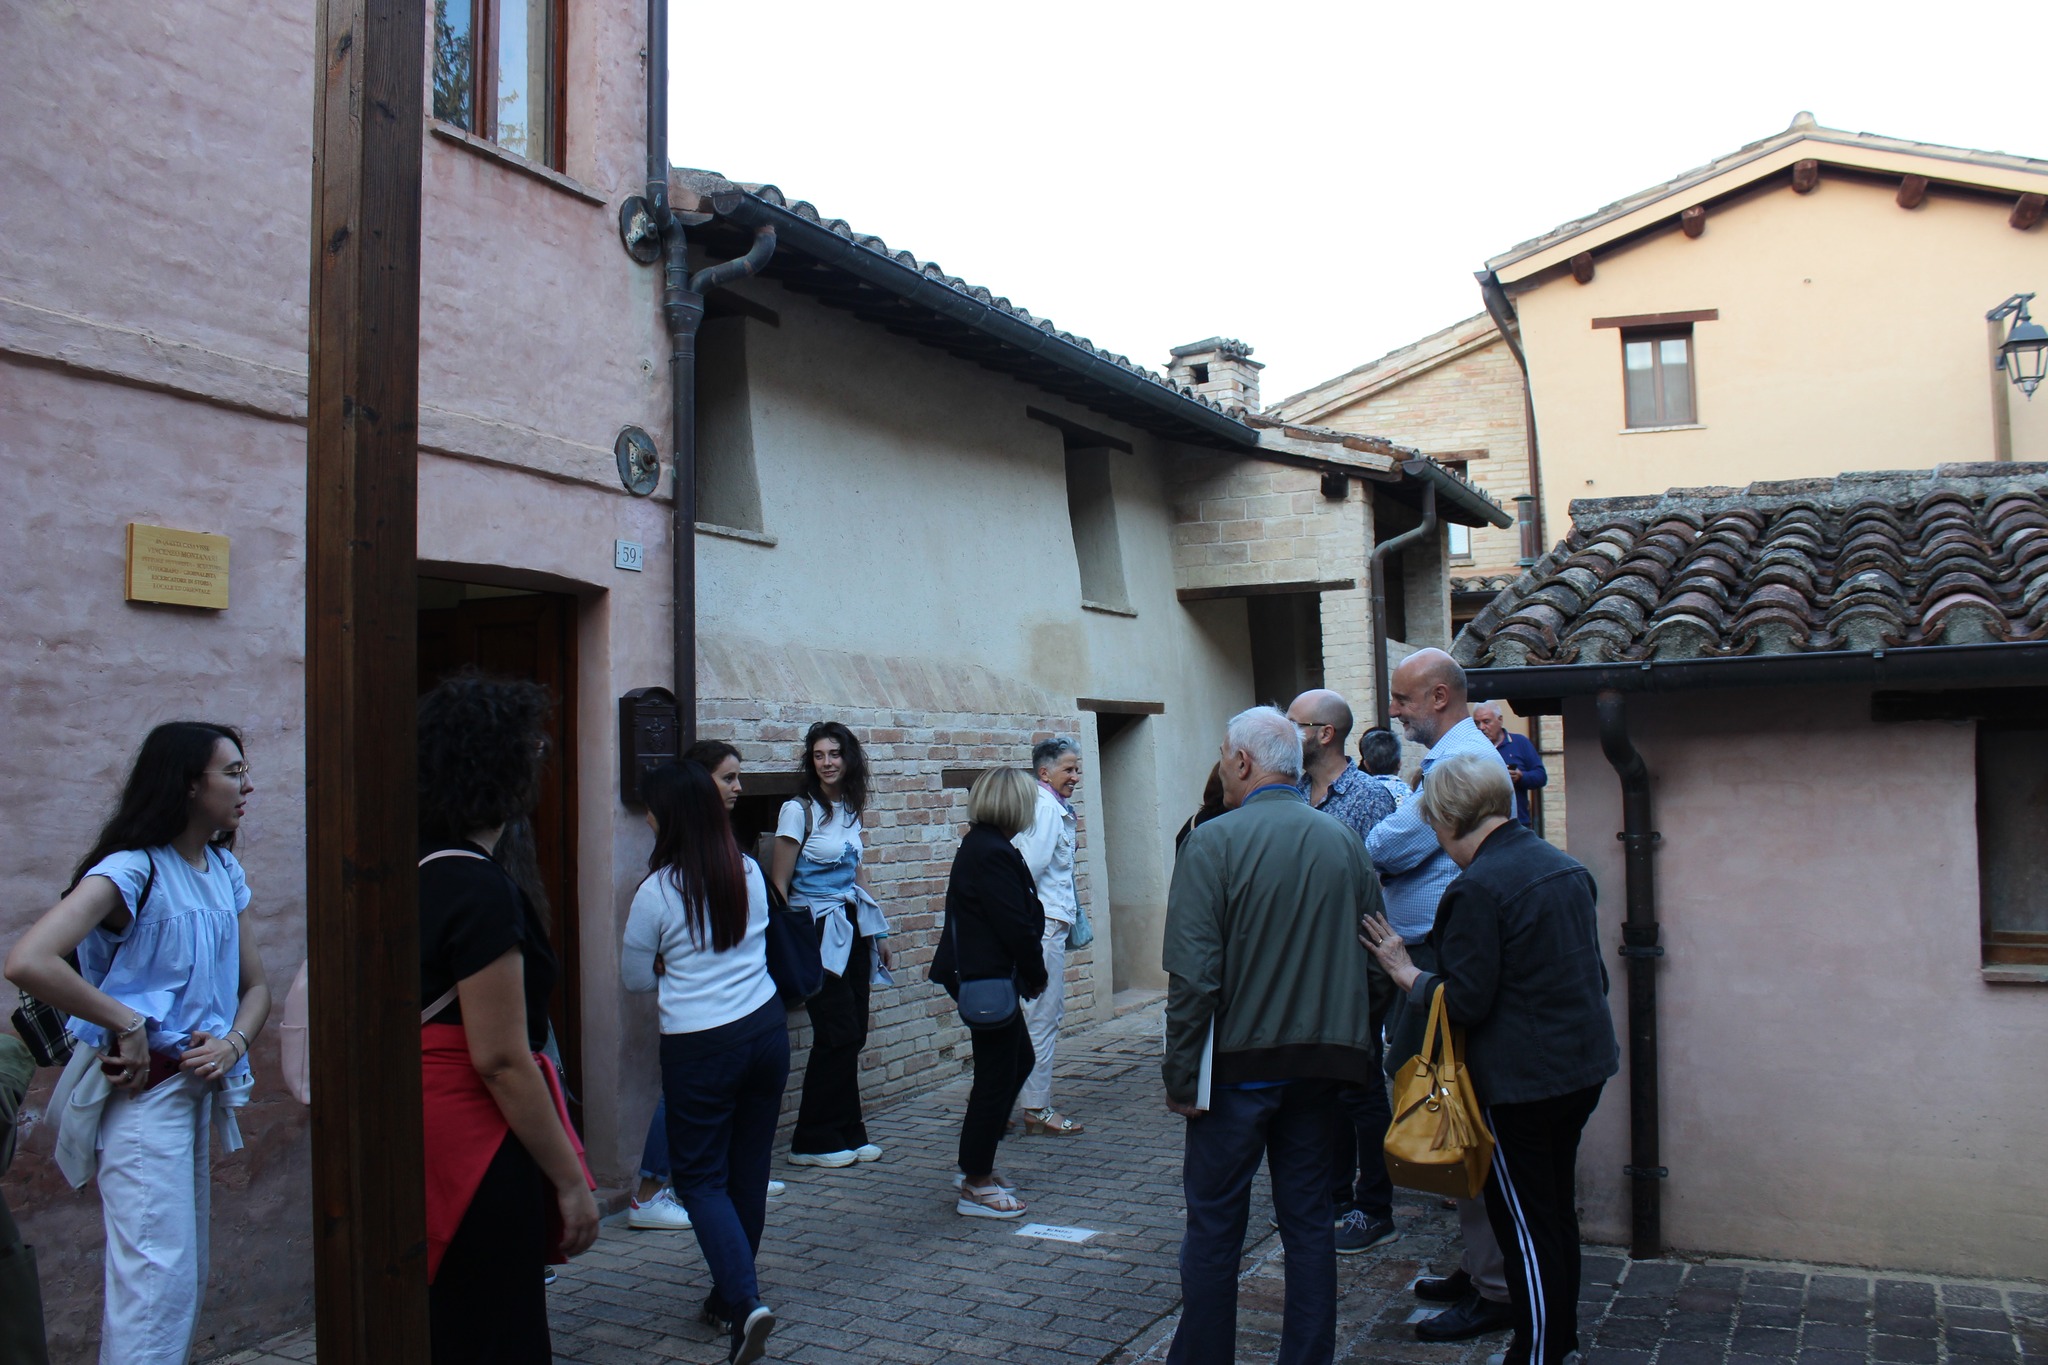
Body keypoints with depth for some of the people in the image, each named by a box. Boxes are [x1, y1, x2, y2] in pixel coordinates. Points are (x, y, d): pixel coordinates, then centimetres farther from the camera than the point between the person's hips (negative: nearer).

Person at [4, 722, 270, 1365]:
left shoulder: (224, 872, 10)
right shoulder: (132, 870, -14)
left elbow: (255, 985, 15)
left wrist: (233, 1043, -5)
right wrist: (126, 1023, -21)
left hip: (198, 1089, 8)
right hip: (144, 1092, -8)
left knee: (186, 1280, 15)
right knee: (160, 1280, -7)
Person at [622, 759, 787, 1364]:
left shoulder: (659, 889, -11)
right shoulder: (750, 872, 2)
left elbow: (634, 977, 2)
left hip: (698, 1046, -5)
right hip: (766, 1028, 5)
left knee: (700, 1177, 5)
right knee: (750, 1170, 14)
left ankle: (745, 1301, -10)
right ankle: (731, 1297, 28)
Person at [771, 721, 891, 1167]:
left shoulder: (850, 809, 11)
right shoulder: (798, 810, -9)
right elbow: (780, 884, -10)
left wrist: (878, 932, 20)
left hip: (852, 928, 6)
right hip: (818, 931, -6)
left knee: (853, 1035, 6)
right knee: (838, 1034, -6)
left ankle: (846, 1133, 17)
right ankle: (813, 1141, 7)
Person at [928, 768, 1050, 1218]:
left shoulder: (977, 846, 12)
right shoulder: (993, 854, -21)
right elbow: (1016, 927, -21)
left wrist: (1031, 972, 11)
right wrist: (1037, 975, -6)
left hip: (979, 975, 11)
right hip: (989, 980, -11)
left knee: (1020, 1061, 21)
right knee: (996, 1077, 0)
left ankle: (976, 1164, 29)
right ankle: (976, 1186, 13)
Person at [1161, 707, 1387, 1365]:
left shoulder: (1214, 842, -14)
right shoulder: (1345, 843, 2)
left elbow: (1192, 975, -17)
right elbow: (1375, 959, 7)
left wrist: (1181, 1077, -10)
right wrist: (1359, 1055, 16)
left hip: (1238, 1064, -4)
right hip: (1321, 1064, 5)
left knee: (1213, 1226, 9)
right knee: (1309, 1222, 14)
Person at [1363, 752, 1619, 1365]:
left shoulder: (1477, 888, -20)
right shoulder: (1564, 866, 6)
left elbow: (1466, 1002, -21)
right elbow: (1593, 972, 14)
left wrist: (1408, 975, -6)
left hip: (1519, 1080, -9)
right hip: (1584, 1064, 9)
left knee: (1524, 1223, 4)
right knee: (1557, 1208, 22)